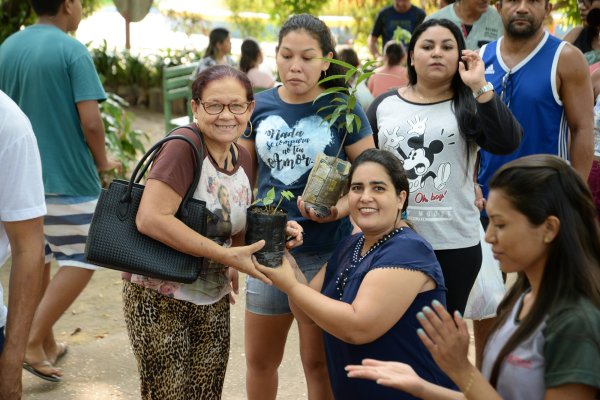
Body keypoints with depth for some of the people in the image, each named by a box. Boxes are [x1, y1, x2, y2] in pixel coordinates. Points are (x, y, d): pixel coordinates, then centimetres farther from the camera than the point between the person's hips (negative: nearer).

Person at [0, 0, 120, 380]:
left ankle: (47, 343, 26)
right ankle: (32, 342, -1)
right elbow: (90, 120, -18)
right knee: (82, 261, 4)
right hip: (68, 178, -7)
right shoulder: (73, 51, -13)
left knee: (36, 258, 16)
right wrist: (103, 161, -1)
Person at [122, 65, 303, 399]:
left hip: (214, 302, 7)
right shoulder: (184, 145, -19)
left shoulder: (243, 159, 4)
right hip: (161, 298, -7)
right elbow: (150, 218, -29)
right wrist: (226, 255, -27)